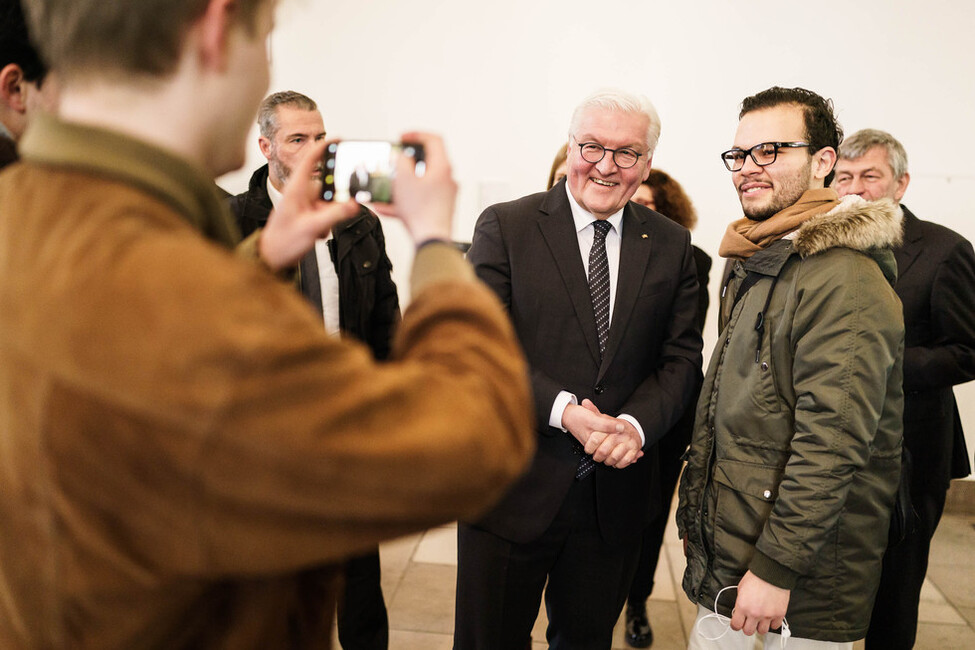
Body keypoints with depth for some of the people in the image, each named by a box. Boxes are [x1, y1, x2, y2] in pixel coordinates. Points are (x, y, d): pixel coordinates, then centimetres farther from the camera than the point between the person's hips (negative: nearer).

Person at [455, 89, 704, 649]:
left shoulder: (672, 245, 4)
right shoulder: (504, 227, -6)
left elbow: (682, 357, 2)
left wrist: (636, 424, -17)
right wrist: (563, 409, -23)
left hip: (617, 493, 3)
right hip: (513, 491, -2)